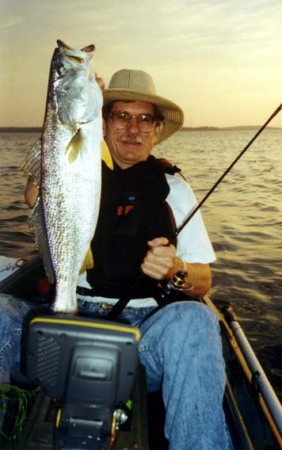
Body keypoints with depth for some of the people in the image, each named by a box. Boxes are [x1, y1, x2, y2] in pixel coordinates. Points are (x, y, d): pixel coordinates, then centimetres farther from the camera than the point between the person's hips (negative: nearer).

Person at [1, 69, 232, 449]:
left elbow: (203, 282, 8)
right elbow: (36, 198, -12)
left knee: (193, 320, -33)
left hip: (147, 325, 0)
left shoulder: (172, 188, 11)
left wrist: (175, 269, -14)